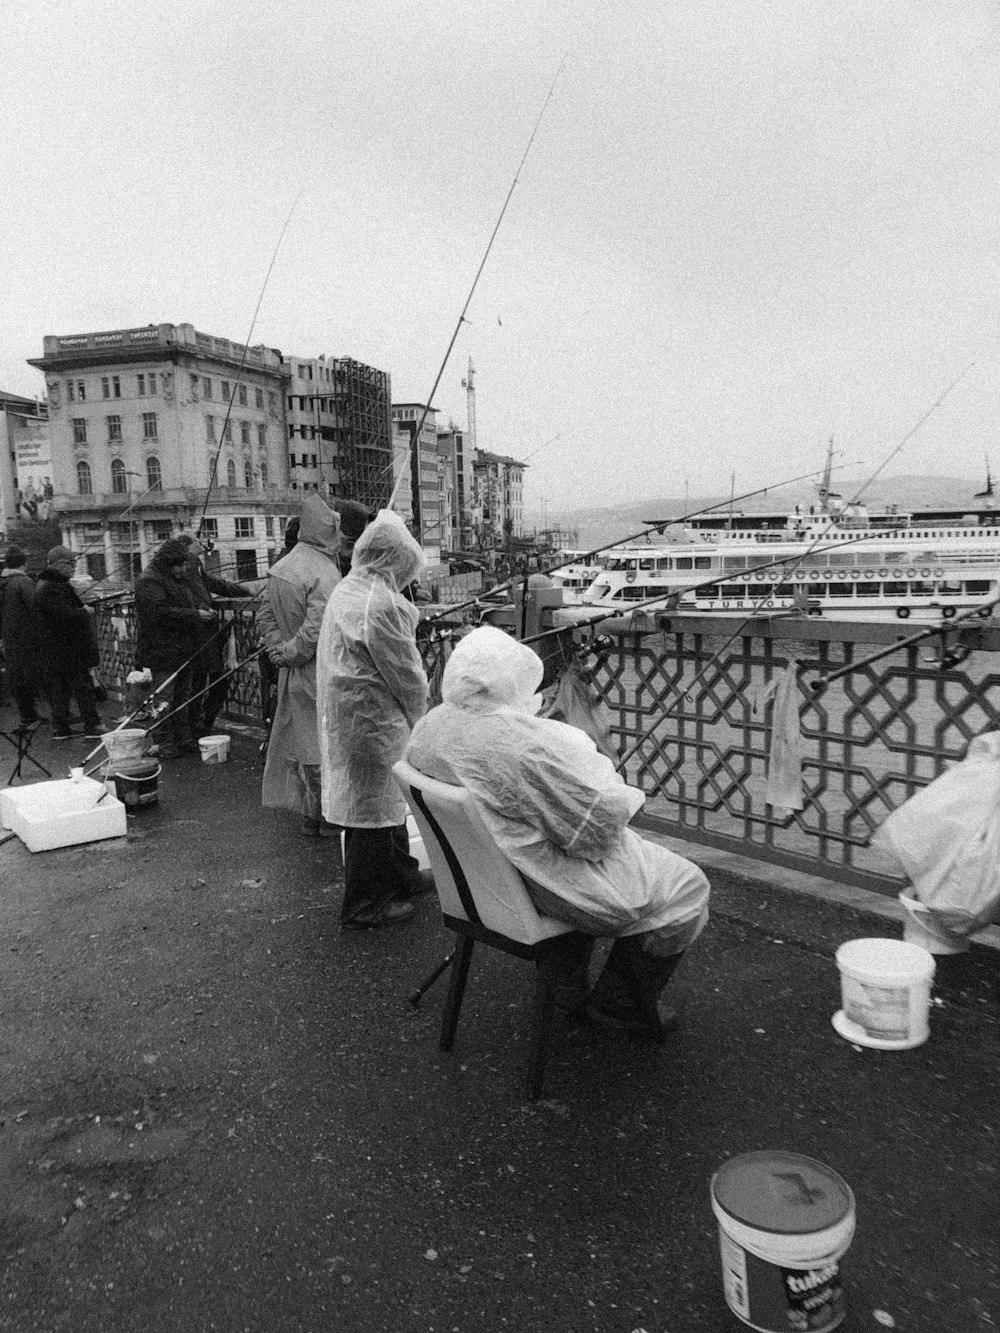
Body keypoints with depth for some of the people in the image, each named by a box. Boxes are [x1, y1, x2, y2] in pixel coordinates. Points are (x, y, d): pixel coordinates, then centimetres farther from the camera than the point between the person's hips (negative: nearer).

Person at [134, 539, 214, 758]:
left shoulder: (180, 580, 17)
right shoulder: (150, 581, -12)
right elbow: (161, 612, -25)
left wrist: (205, 613, 6)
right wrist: (195, 615, -23)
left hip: (185, 651, 9)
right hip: (162, 652, -9)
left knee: (182, 698, 15)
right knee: (164, 700, -4)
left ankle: (185, 739, 22)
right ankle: (164, 742, 3)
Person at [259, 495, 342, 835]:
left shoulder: (280, 568, 7)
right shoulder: (324, 574, -19)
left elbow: (265, 617, 11)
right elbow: (316, 631, -25)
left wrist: (278, 649, 3)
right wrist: (287, 654, -12)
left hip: (292, 676, 8)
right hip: (320, 677, -8)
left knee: (303, 743, 16)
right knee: (324, 747, 4)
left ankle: (311, 817, 28)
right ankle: (325, 817, 15)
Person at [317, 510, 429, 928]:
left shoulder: (346, 590, 10)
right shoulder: (381, 604, -22)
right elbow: (406, 674, -17)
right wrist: (417, 717, 1)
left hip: (346, 717, 10)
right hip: (372, 723, -10)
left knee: (389, 801, 21)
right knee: (372, 810, 2)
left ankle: (400, 877, 37)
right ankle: (364, 905, 16)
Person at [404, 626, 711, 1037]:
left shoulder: (428, 727, -6)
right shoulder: (526, 744, -33)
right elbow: (597, 826, -26)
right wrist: (607, 776, -6)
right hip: (540, 887, -9)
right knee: (685, 886, 8)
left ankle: (569, 983, 40)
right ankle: (617, 1004, 23)